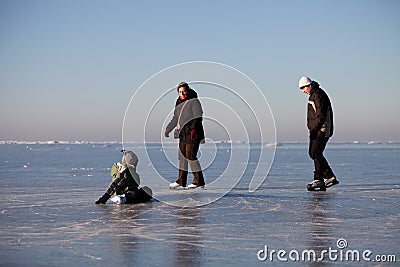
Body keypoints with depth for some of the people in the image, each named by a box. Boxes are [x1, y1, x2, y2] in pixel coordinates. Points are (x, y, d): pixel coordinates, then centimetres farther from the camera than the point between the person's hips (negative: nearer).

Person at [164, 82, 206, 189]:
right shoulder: (179, 104, 18)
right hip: (183, 133, 8)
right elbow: (175, 119, 26)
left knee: (190, 155, -12)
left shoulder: (194, 101, -5)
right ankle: (181, 181, 17)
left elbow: (198, 117, -14)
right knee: (182, 155, 9)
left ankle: (199, 181, -6)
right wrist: (168, 130, 27)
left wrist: (193, 129, -24)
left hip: (193, 133, -8)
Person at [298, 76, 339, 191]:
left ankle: (318, 179, -9)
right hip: (316, 130, 11)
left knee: (316, 153, -12)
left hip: (321, 130, -11)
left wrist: (314, 129, -22)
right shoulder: (313, 95, 19)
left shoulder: (318, 95, -14)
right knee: (313, 153, 10)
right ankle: (330, 177, 14)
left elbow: (321, 115, -21)